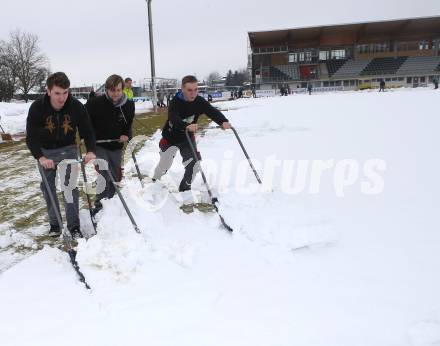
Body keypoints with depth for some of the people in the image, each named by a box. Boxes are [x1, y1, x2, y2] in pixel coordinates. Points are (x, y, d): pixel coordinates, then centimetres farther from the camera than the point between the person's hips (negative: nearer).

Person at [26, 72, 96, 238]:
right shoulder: (37, 108, -23)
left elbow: (87, 132, -13)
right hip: (45, 151, 1)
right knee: (48, 187, 7)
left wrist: (90, 151, -31)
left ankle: (74, 226, -2)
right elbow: (31, 138, -22)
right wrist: (41, 157, -38)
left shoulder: (77, 106, -21)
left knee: (70, 186, -9)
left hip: (68, 149, -1)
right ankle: (54, 224, 21)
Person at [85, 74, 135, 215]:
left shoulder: (129, 105, -9)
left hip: (116, 146, 4)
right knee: (105, 175, -16)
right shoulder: (96, 103, -20)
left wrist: (126, 136, -6)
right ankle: (100, 206, -1)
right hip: (98, 145, -4)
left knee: (116, 177, 14)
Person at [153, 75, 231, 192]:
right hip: (170, 137, -3)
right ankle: (154, 181, 40)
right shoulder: (175, 102, -28)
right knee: (165, 164, 8)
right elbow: (174, 119, -46)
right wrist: (187, 126, -66)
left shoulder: (200, 101, -18)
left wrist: (224, 121, -52)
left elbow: (213, 112, -31)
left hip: (188, 138, 3)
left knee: (195, 163, -8)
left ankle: (185, 187, 17)